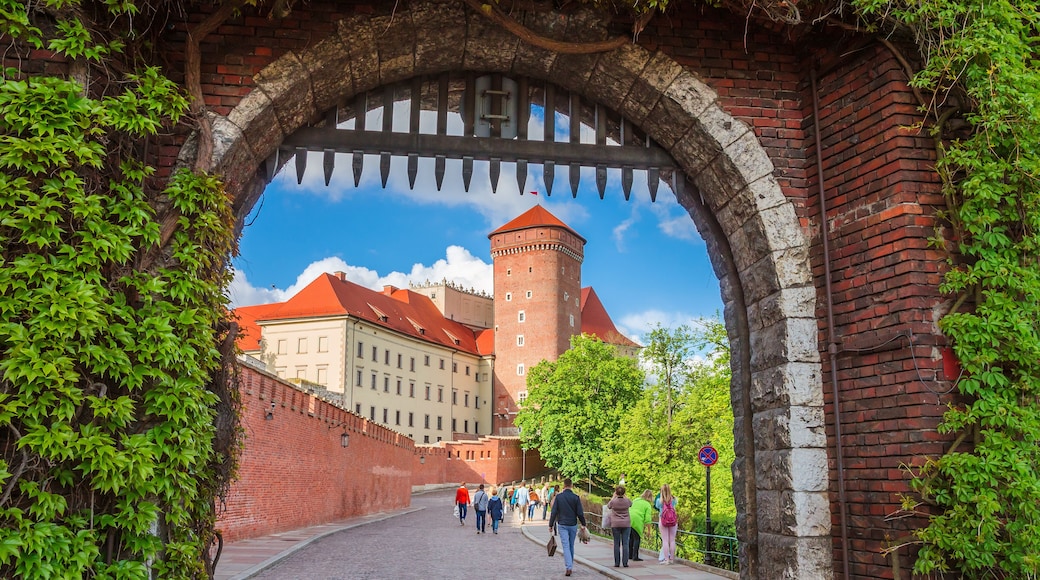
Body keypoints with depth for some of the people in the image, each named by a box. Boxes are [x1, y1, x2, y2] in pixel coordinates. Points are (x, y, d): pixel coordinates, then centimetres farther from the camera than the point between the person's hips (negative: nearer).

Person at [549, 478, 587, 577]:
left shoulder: (559, 496, -5)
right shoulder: (576, 497, -5)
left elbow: (553, 512, -5)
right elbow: (580, 513, -5)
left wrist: (550, 525, 3)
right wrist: (583, 524, 9)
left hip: (562, 525, -1)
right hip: (573, 525, 1)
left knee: (566, 546, -4)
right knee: (571, 546, 15)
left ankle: (568, 568, -17)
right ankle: (570, 566, 22)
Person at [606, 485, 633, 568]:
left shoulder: (613, 501, -9)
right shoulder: (627, 501, -4)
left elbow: (608, 506, 14)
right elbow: (631, 504, 20)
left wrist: (613, 496, 20)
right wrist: (624, 496, 25)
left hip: (615, 525, -1)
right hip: (626, 524, 1)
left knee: (616, 544, 4)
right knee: (625, 543, 3)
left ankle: (617, 563, 4)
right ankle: (625, 562, 0)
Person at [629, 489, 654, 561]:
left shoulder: (635, 500, 20)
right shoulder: (648, 505, 3)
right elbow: (647, 518, -4)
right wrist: (647, 529, 1)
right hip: (637, 522, -6)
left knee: (631, 538, 18)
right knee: (637, 539, 5)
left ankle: (630, 555, 24)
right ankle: (635, 557, 4)